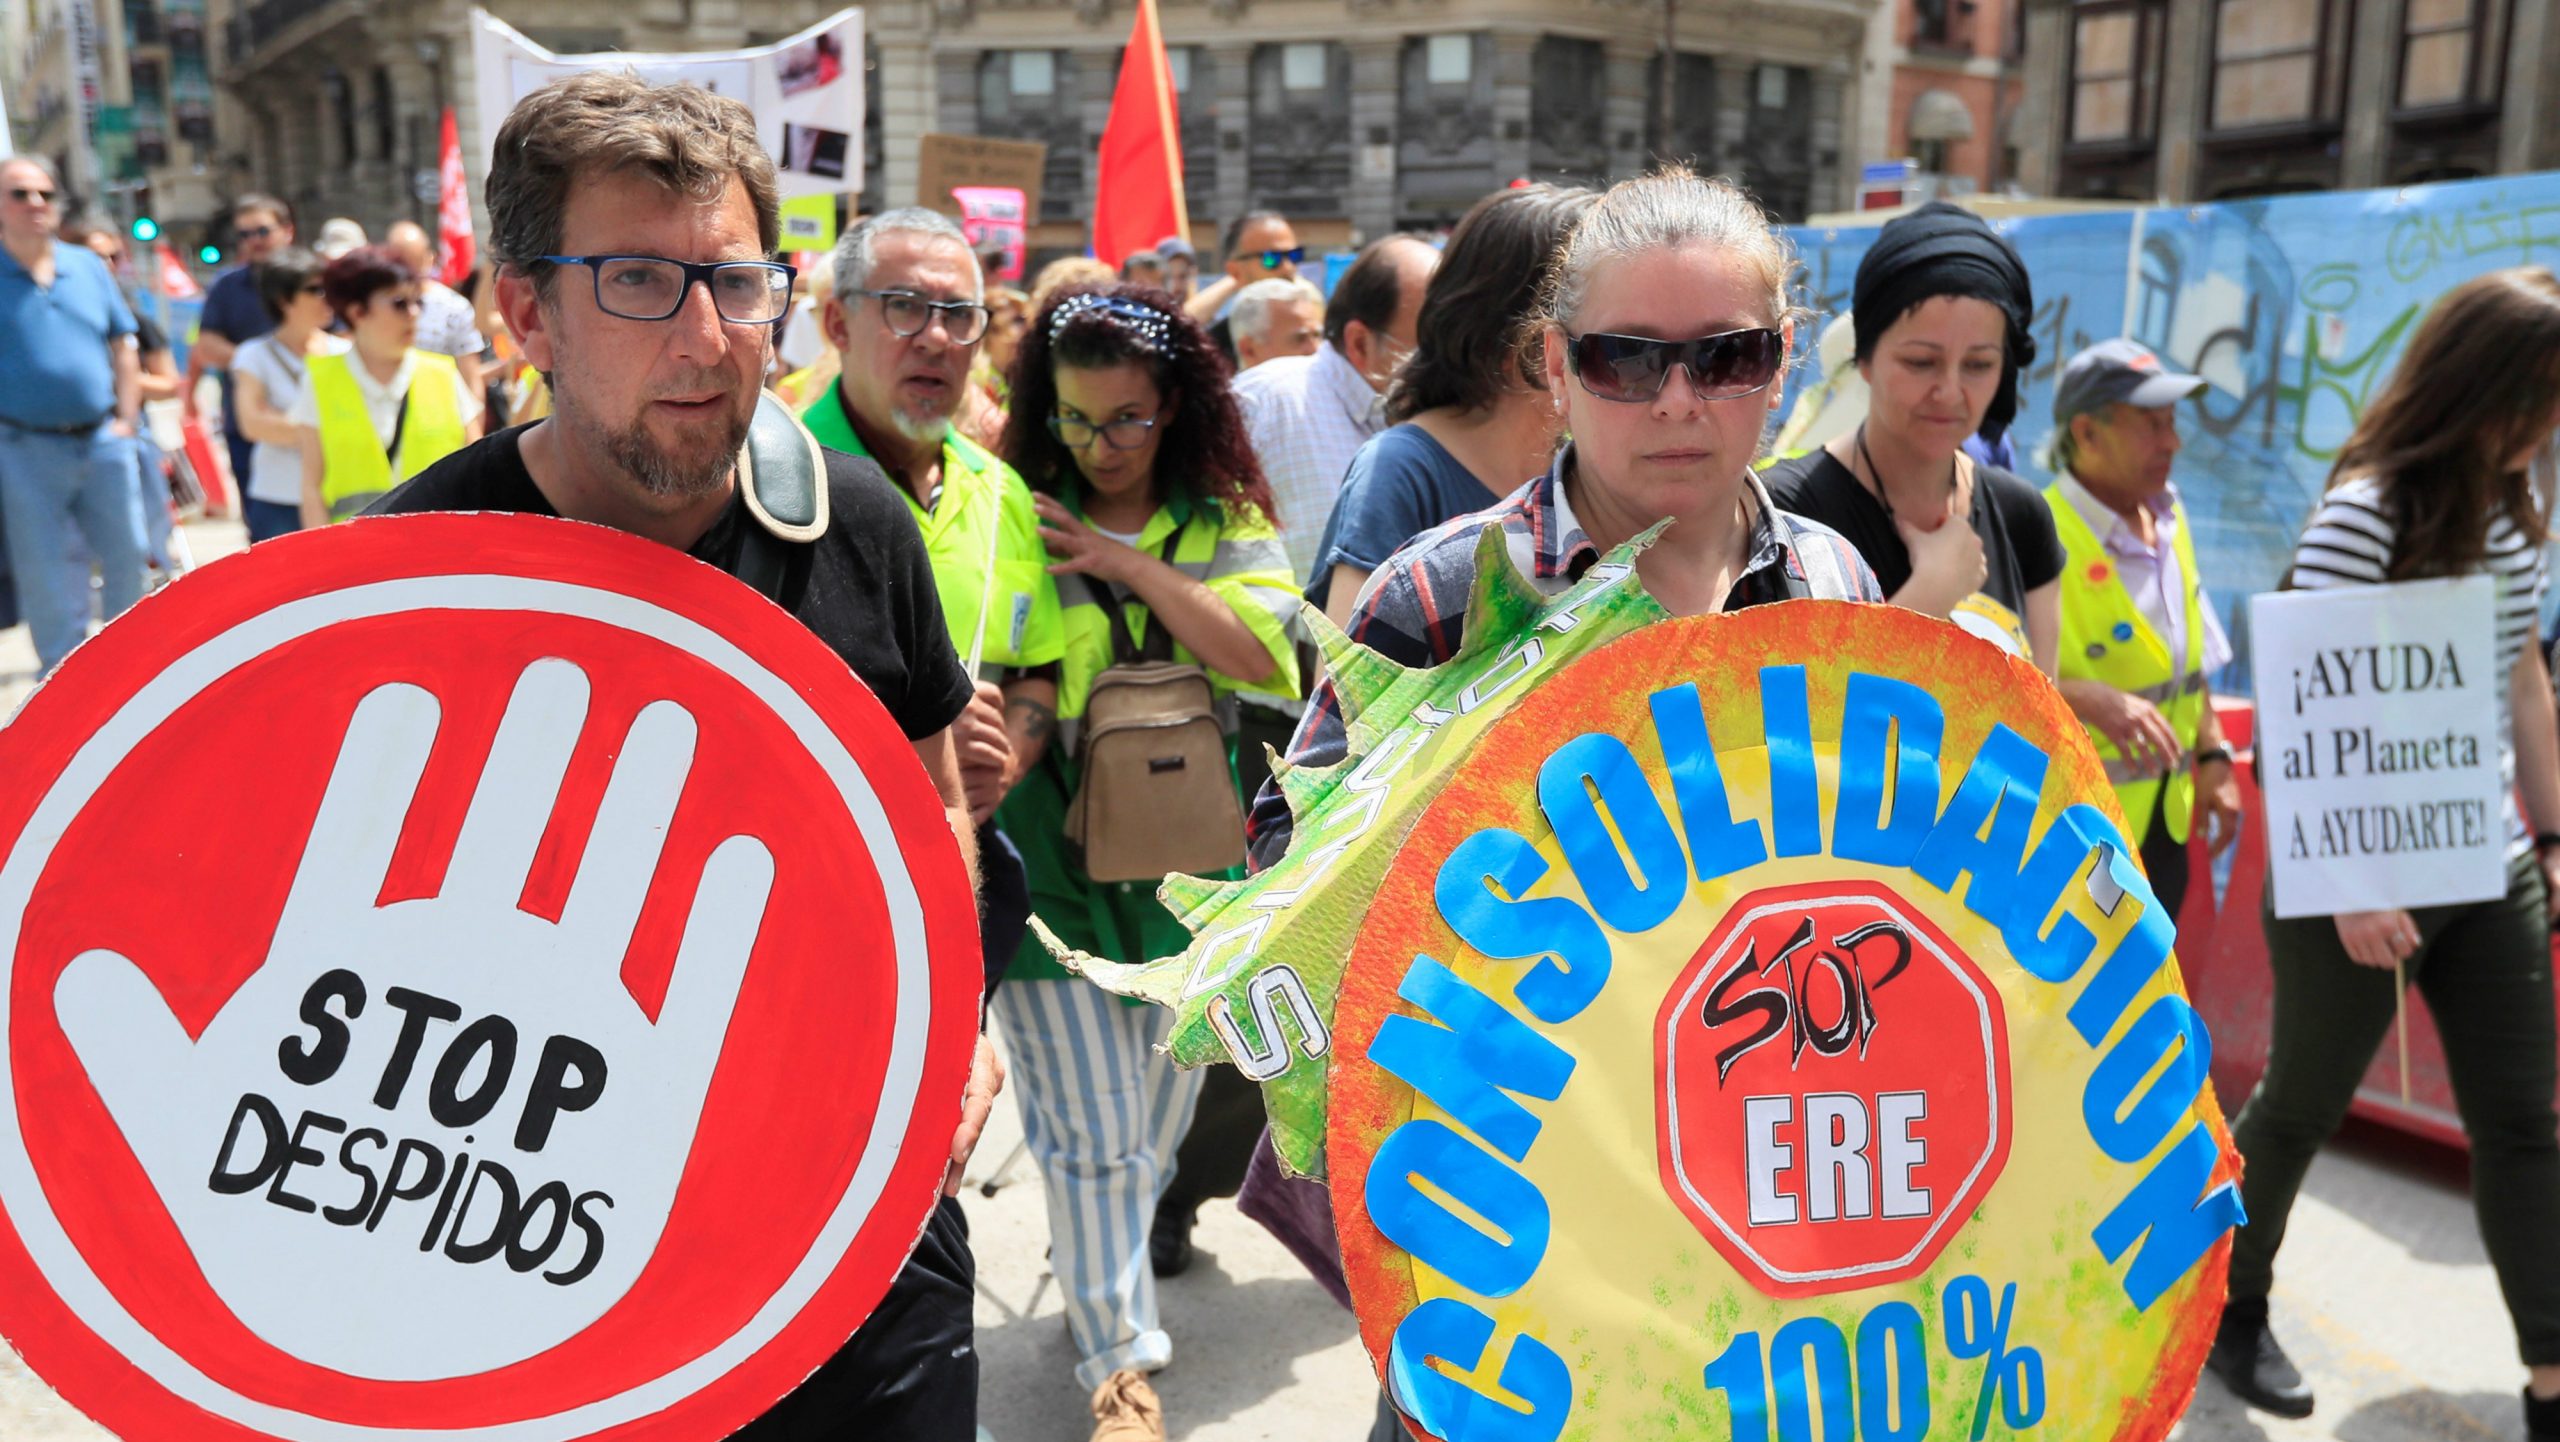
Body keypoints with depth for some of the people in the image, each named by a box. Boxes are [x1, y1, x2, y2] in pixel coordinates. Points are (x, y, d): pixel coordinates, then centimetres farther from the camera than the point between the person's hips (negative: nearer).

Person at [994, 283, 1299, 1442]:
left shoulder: (1228, 525, 4)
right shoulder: (1020, 517, -1)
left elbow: (1265, 659, -12)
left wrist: (1133, 566, -16)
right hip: (1052, 857, -2)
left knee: (1154, 1120, 16)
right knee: (1094, 1127, -1)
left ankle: (1094, 1273, 41)